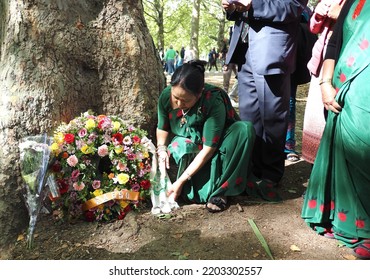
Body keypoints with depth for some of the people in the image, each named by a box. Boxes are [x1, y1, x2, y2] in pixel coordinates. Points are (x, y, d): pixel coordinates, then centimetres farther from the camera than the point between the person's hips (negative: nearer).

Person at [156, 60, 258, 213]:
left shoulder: (214, 102, -32)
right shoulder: (166, 96, -19)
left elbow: (208, 149, -29)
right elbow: (162, 128, 0)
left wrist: (180, 181, -28)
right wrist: (161, 150, -20)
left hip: (215, 149, -2)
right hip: (187, 149, 3)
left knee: (245, 129, -32)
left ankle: (221, 189, -25)